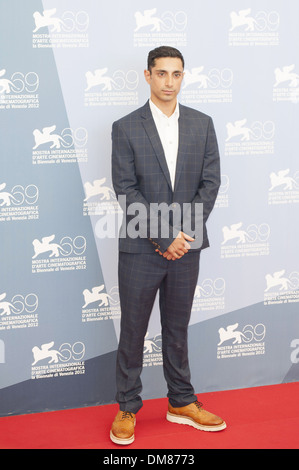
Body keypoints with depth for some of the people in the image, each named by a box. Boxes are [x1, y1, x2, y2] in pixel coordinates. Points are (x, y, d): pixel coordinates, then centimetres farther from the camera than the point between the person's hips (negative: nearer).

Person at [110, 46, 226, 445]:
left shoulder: (202, 125, 6)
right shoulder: (125, 128, -3)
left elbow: (210, 182, 2)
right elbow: (126, 190, -8)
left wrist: (184, 232, -10)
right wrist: (163, 238, -14)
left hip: (185, 248, 3)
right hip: (140, 250, -2)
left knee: (177, 329, 14)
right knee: (133, 331, 6)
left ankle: (182, 403, 27)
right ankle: (127, 409, 19)